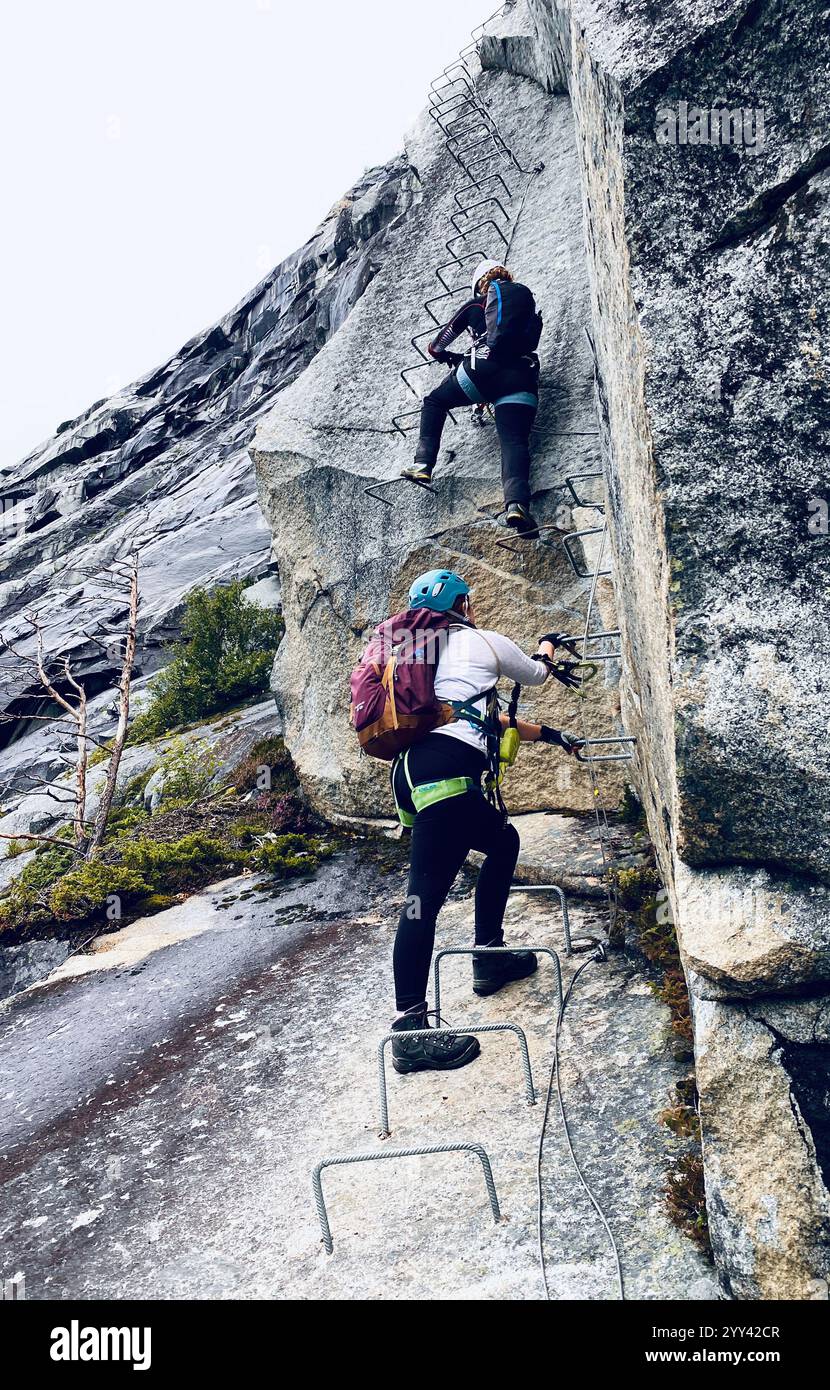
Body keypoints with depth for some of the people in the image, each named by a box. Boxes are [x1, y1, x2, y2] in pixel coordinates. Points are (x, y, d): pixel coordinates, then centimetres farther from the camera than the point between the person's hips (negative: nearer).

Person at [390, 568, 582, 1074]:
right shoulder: (483, 641, 12)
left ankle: (489, 957, 30)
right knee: (427, 892, -14)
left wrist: (548, 734, 44)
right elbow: (535, 675, 30)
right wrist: (549, 647, 53)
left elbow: (488, 718, 37)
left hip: (413, 768, 9)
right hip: (445, 769, -9)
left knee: (504, 841, 26)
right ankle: (409, 1030, -17)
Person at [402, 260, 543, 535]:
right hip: (522, 378, 2)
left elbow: (435, 348, 27)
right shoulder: (527, 300, 29)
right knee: (515, 442, -11)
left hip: (484, 369, -1)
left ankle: (423, 464, 6)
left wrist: (454, 358, 50)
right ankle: (517, 503, -38)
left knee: (435, 402, 22)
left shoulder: (476, 304, 22)